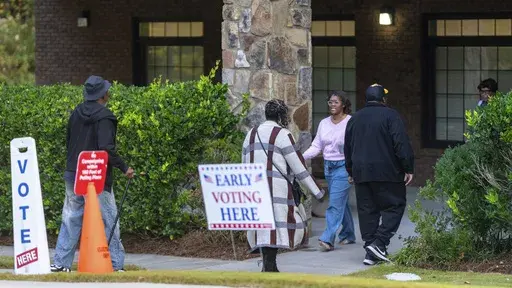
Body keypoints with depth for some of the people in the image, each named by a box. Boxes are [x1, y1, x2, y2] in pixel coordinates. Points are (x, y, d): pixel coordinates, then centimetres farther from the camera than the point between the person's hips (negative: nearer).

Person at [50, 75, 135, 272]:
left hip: (73, 175, 7)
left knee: (71, 219, 10)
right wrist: (124, 168, -13)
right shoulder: (104, 117, -14)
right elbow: (106, 149, -22)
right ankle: (115, 264, 3)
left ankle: (61, 262, 8)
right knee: (108, 220, 1)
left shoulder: (76, 113, 9)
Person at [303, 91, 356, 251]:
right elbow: (316, 146, 9)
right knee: (342, 202, 16)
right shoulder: (324, 123, 10)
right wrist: (302, 157, -6)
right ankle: (348, 235, 28)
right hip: (328, 166, 7)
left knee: (336, 203, -12)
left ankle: (328, 239, -16)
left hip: (344, 167, -6)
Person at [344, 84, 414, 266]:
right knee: (395, 206, 2)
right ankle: (379, 243, -13)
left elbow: (347, 148, 20)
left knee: (367, 211, 8)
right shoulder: (390, 116, -5)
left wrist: (351, 172, 29)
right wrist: (408, 169, -8)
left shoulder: (355, 119, 14)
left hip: (361, 173, 5)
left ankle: (371, 252, 6)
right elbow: (401, 144, -12)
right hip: (387, 173, -5)